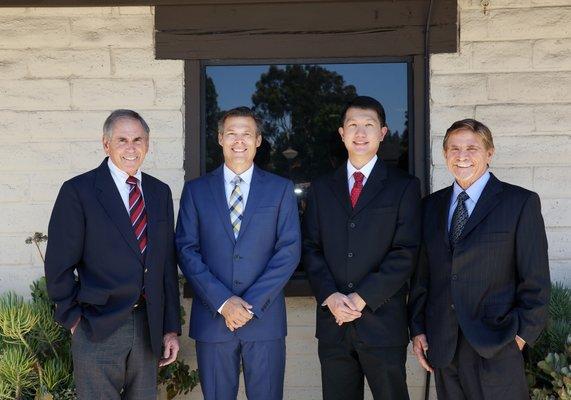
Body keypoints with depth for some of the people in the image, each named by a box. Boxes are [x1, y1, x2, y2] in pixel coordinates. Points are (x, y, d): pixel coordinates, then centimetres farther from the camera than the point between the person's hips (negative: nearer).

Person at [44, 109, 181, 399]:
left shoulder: (160, 192, 8)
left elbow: (167, 264, 9)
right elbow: (59, 266, -6)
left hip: (148, 327, 5)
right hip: (98, 330, -4)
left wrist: (171, 328, 8)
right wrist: (74, 319, -5)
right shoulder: (78, 191, -7)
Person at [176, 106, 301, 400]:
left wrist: (251, 304, -11)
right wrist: (222, 301, -11)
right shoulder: (195, 190, 6)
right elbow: (187, 250, 0)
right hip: (212, 318, 1)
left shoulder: (281, 189, 5)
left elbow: (289, 250, -2)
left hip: (265, 319, 0)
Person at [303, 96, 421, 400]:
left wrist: (362, 298, -13)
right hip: (333, 322, 3)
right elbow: (310, 249, 7)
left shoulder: (404, 186, 1)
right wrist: (330, 296, -9)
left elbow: (405, 253, -6)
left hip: (383, 321, -3)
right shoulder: (321, 189, 12)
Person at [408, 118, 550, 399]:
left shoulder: (521, 202, -3)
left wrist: (522, 333, -6)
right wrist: (418, 328, 8)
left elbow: (535, 279, -4)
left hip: (496, 350, -4)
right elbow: (421, 275, 12)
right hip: (442, 344, 4)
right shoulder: (432, 205, 10)